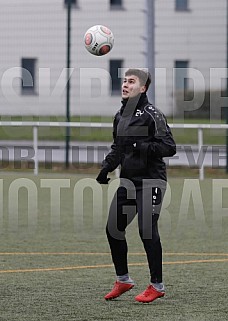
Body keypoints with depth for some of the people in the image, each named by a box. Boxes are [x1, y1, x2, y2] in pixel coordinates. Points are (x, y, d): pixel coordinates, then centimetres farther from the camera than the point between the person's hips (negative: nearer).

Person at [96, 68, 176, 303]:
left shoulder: (151, 114, -10)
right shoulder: (120, 116, 13)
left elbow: (169, 147, -15)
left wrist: (143, 147, -26)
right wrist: (107, 167, 10)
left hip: (150, 180, -8)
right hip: (127, 180, 8)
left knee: (147, 231, -10)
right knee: (113, 228, 6)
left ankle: (157, 286, 1)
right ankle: (122, 280, 21)